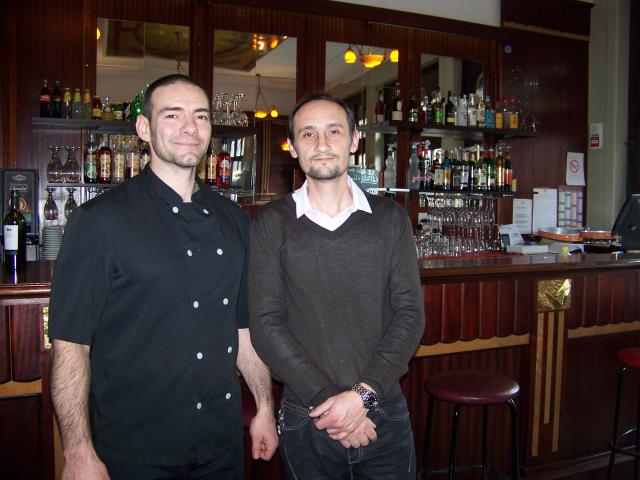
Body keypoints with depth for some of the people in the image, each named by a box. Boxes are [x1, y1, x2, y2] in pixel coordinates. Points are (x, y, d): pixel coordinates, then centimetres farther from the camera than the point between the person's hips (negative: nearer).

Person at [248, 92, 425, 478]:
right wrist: (324, 399, -15)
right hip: (306, 418, -1)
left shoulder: (390, 218, 1)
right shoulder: (272, 223, -2)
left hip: (385, 411, 1)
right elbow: (266, 323, -8)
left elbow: (410, 313, -4)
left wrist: (363, 394, -14)